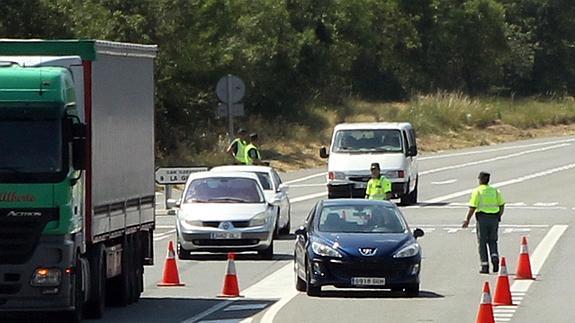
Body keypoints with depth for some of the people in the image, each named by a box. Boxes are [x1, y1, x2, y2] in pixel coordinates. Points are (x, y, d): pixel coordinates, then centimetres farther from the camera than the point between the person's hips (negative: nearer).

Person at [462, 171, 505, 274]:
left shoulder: (477, 191, -5)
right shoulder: (495, 191, 8)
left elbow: (472, 207, -10)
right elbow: (502, 205, 7)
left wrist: (467, 220, -5)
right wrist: (499, 217, 20)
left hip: (482, 218, -3)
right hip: (494, 218, 3)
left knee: (482, 242, 5)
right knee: (492, 241, 15)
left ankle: (485, 266, 1)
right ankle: (495, 258, -11)